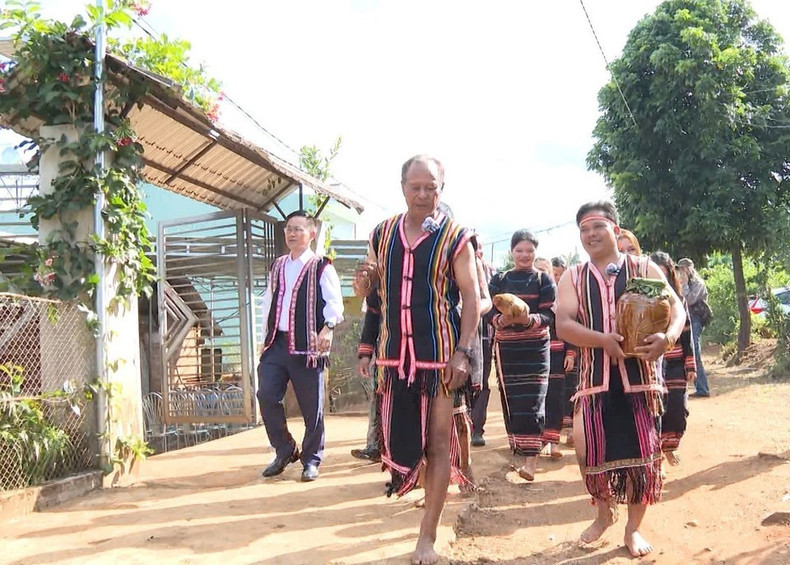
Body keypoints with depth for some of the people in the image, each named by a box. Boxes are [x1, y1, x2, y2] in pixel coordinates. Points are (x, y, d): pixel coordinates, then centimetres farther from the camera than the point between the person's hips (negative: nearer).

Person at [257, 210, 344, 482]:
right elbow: (269, 301, 20)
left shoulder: (321, 267, 0)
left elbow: (334, 302, -9)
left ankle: (311, 460, 16)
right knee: (266, 396, -3)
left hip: (306, 345, -5)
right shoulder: (276, 266, 18)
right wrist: (266, 335, 14)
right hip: (276, 343, 5)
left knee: (311, 406, 1)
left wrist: (327, 327, -25)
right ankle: (284, 451, 15)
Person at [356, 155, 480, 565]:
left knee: (438, 441, 1)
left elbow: (471, 297, -6)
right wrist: (366, 280, -6)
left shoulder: (455, 238, -4)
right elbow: (375, 290, 19)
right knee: (398, 434, 8)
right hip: (394, 351, 4)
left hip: (440, 352, -4)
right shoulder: (382, 234, 8)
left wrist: (462, 351, -16)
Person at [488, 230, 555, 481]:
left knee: (532, 403, -8)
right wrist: (501, 320, -22)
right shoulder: (499, 280, 8)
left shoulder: (544, 280, 2)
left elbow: (549, 314, -5)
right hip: (506, 347, 3)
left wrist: (529, 319, -25)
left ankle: (530, 460, -10)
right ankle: (517, 453, 21)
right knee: (510, 401, 7)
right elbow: (489, 310, 1)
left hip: (535, 348, -2)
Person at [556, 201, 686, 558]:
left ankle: (633, 528, 21)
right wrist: (604, 340, -21)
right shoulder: (573, 278, 7)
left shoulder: (645, 268, 6)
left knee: (643, 454, 2)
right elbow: (563, 325, -5)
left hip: (640, 375, 0)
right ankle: (603, 514, 31)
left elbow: (675, 307, 0)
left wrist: (668, 337, -23)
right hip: (595, 377, 1)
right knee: (594, 452, 3)